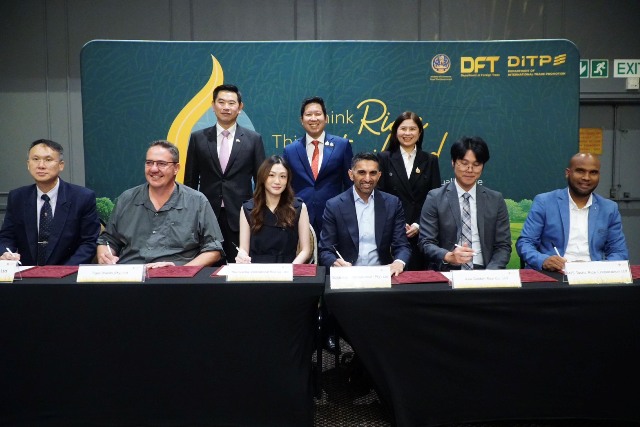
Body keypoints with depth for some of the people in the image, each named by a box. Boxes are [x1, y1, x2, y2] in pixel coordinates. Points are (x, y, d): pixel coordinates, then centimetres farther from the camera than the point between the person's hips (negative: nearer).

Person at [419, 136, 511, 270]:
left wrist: (490, 273, -12)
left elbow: (503, 246, 6)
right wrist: (448, 256, -22)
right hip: (445, 274, -2)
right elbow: (426, 243, -2)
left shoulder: (496, 200, 8)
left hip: (483, 275, 2)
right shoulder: (435, 198, 2)